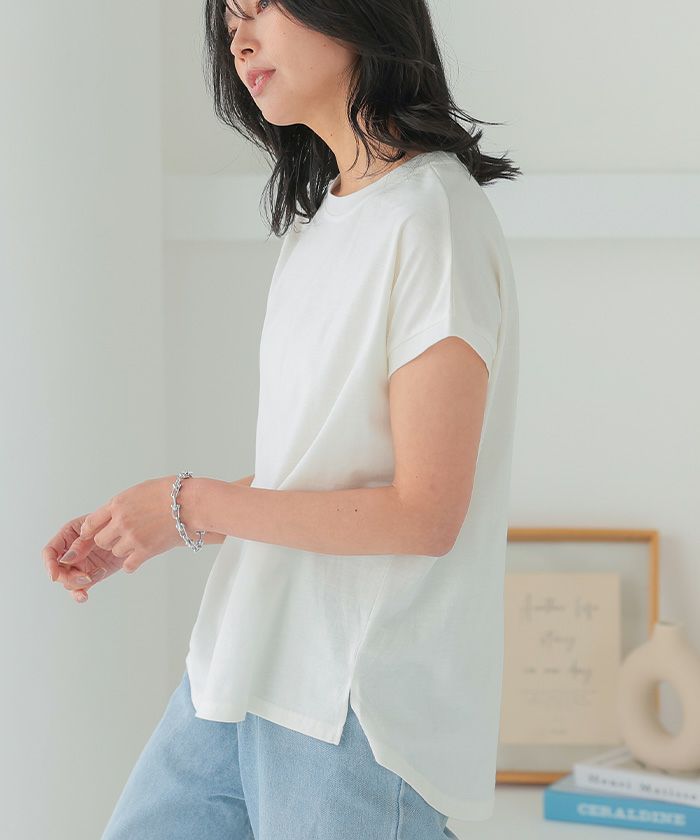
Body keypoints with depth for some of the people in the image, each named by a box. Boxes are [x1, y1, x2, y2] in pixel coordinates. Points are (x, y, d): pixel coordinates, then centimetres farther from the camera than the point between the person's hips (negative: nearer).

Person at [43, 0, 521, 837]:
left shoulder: (433, 219, -15)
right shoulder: (319, 219, 13)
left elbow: (425, 512, -18)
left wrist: (198, 505, -14)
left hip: (357, 705, -8)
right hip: (244, 672, 8)